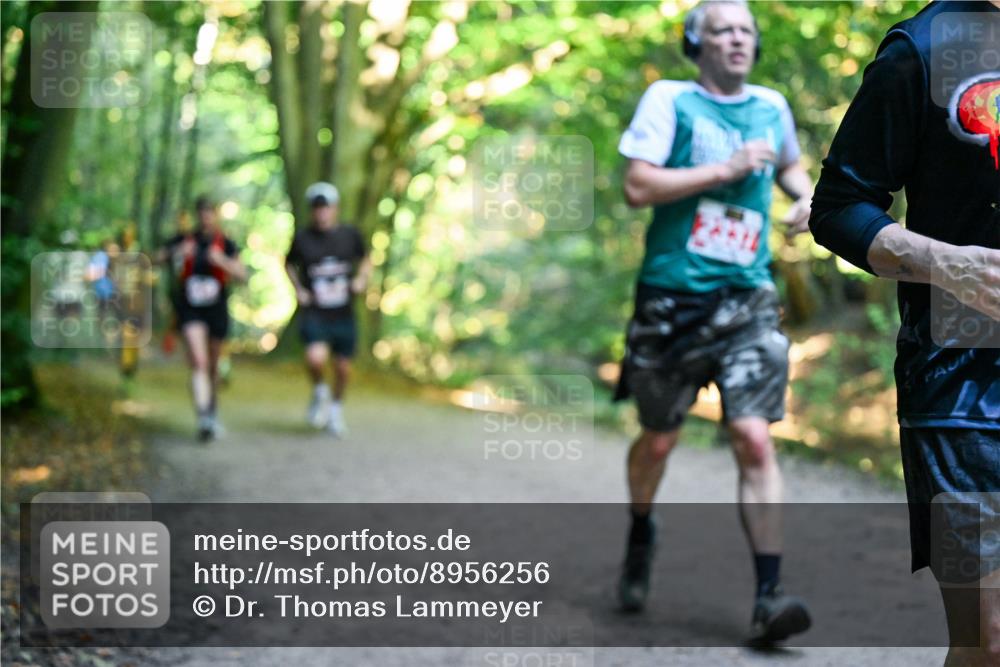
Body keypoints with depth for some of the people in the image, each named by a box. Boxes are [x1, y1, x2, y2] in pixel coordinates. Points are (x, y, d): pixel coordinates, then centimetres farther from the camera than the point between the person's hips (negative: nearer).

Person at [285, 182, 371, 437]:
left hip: (343, 314, 2)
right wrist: (298, 289, 1)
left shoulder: (350, 234, -1)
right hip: (313, 313, -2)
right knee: (316, 358, -26)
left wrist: (361, 278, -2)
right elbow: (289, 263, 14)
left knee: (343, 367, 9)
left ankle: (336, 408, 37)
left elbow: (365, 259, 17)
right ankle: (319, 392, 7)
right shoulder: (303, 238, -4)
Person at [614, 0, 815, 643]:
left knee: (755, 440, -11)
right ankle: (641, 538, 42)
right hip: (673, 298, -2)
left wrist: (806, 195, 10)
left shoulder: (772, 106, 12)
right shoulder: (669, 100, -2)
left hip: (748, 299, 2)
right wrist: (727, 169, -17)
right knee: (659, 439, 12)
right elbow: (637, 186, -13)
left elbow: (790, 164, 33)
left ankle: (769, 595, -12)